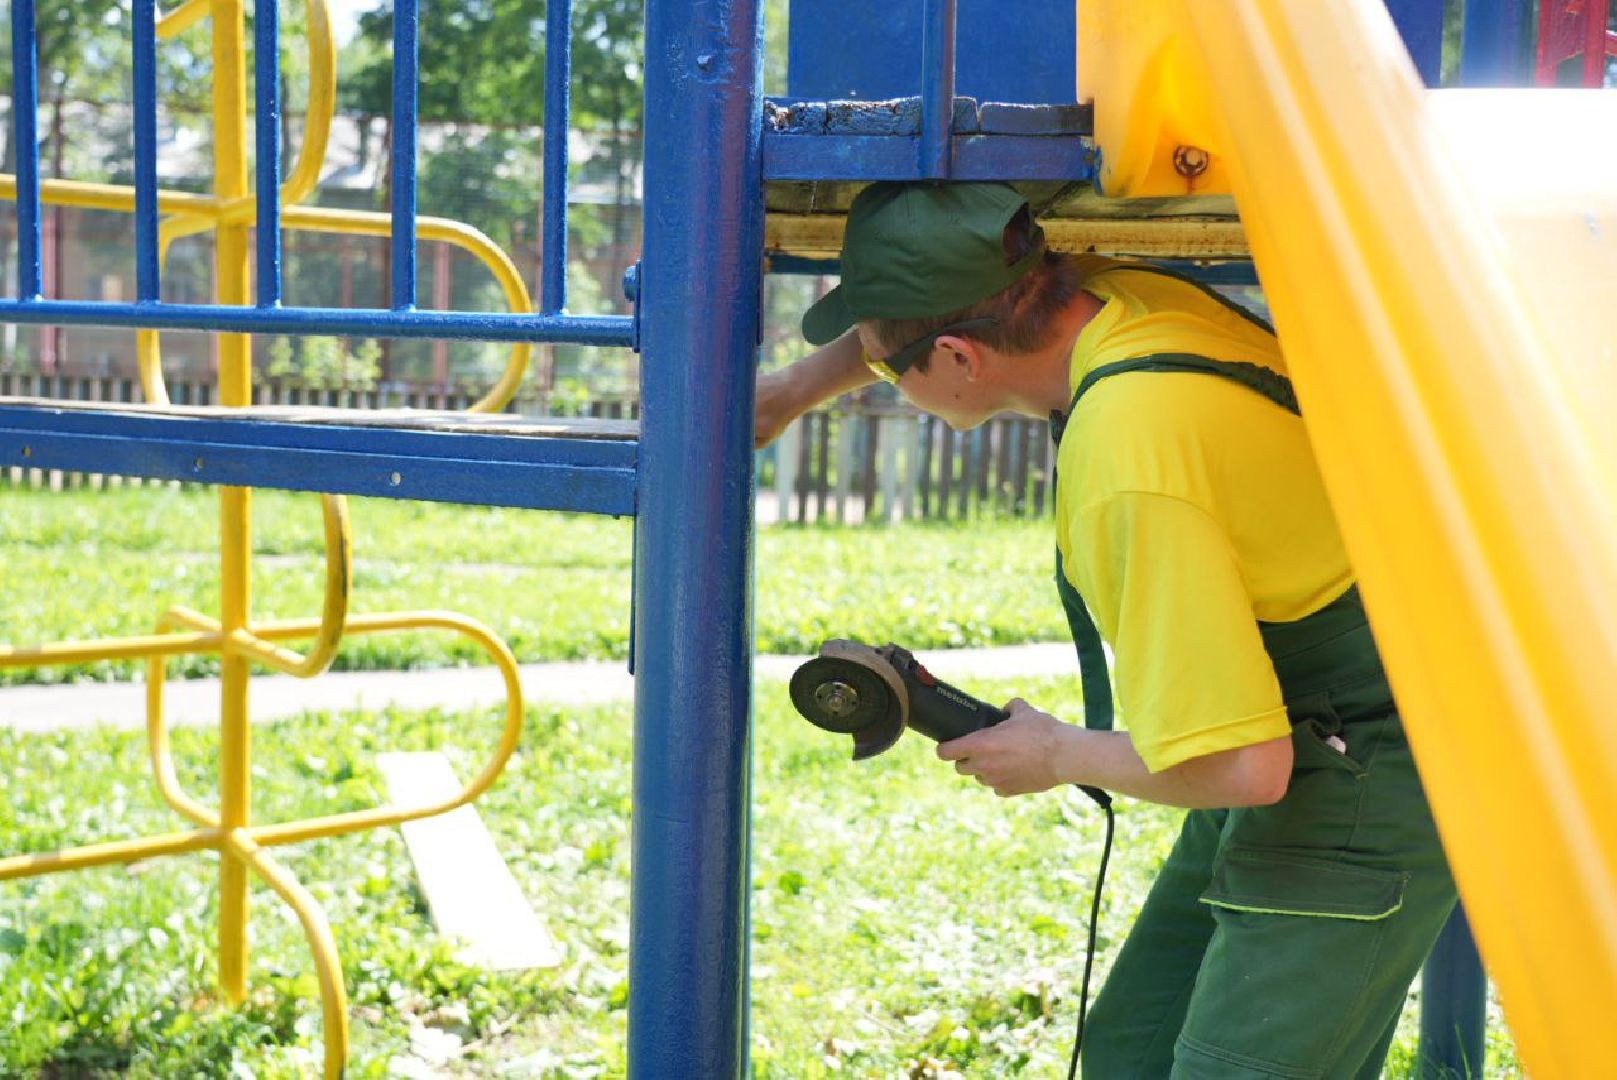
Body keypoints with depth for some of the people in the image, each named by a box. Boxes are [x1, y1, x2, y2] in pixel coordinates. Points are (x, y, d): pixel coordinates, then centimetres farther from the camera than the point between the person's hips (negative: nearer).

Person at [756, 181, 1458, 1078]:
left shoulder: (1128, 464, -31)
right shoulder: (1121, 296, -5)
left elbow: (1237, 767, -28)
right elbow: (938, 303, 20)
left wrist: (1056, 756, -11)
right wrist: (792, 391, 21)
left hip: (1366, 794, -10)